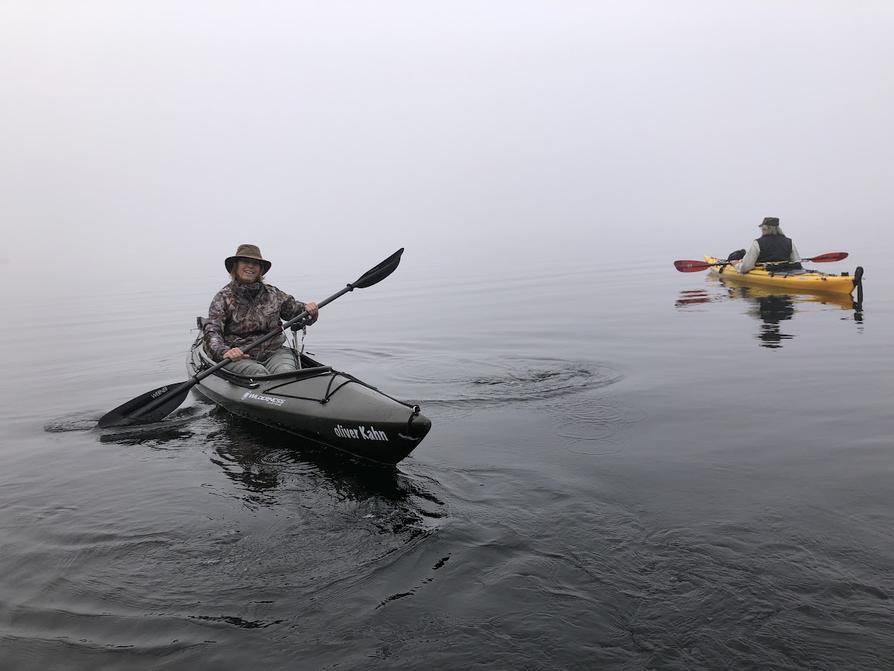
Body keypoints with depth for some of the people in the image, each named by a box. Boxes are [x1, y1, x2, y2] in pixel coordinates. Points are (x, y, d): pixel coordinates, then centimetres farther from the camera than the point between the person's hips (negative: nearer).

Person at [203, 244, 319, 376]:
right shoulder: (223, 297, 4)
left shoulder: (273, 294, 14)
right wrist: (224, 352, -27)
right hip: (239, 356, -2)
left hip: (274, 352, 2)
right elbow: (211, 331, -5)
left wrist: (307, 309, -7)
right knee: (258, 373, -35)